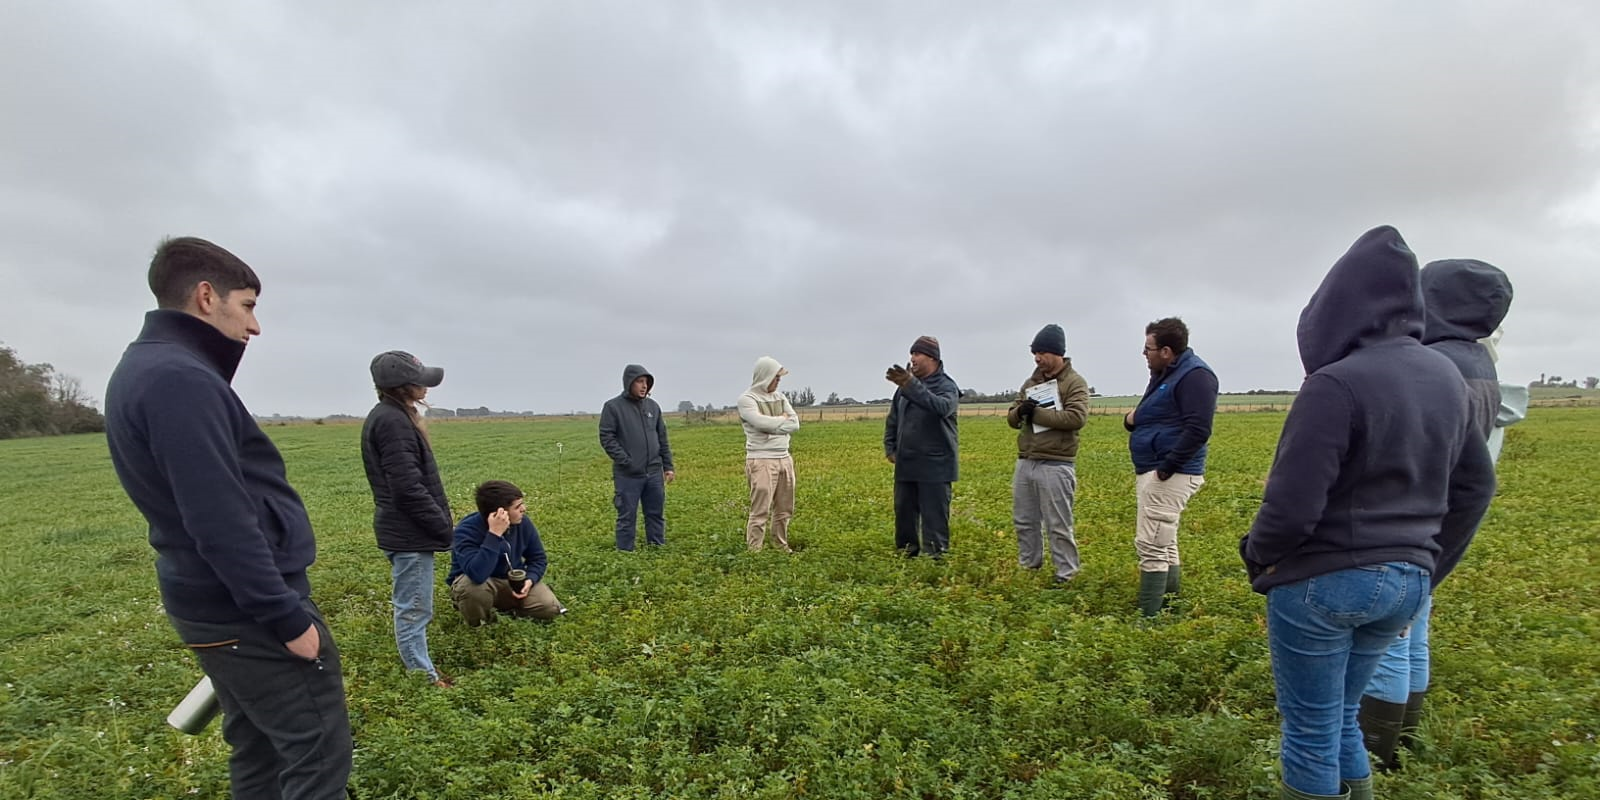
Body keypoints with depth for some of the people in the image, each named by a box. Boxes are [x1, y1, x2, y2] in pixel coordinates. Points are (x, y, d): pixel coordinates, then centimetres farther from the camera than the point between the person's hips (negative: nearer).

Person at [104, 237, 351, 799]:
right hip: (248, 611, -10)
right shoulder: (180, 378, -20)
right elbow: (220, 521, -25)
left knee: (258, 751, 19)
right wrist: (287, 616, -19)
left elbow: (191, 507, 16)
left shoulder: (145, 369, 12)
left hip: (218, 605, 10)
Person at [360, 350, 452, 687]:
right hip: (409, 532, -10)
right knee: (414, 609, 1)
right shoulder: (393, 421, -21)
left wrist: (440, 512, 14)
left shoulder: (390, 416, 11)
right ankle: (422, 678, 12)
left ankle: (420, 668, 31)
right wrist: (442, 524, -14)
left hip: (402, 528, 10)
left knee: (409, 606, 19)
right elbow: (408, 487, -24)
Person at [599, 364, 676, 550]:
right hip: (628, 475, -5)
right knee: (627, 517, 3)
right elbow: (606, 437, -8)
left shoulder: (653, 406, 11)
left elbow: (662, 439, 15)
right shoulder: (613, 407, -4)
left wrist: (668, 466, 11)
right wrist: (625, 461, -17)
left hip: (654, 473, 5)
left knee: (656, 515, 12)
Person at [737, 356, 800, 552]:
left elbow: (795, 424, 4)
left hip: (784, 459, 7)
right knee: (760, 510, -7)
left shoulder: (780, 398, 14)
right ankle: (754, 551, 0)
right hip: (761, 461, -7)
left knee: (784, 509, 13)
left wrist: (771, 425, -10)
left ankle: (781, 547, 25)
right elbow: (761, 422, -20)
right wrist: (783, 419, -3)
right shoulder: (747, 399, -6)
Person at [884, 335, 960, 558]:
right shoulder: (905, 385, 10)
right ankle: (905, 554, 28)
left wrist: (911, 385, -39)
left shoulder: (946, 386, -7)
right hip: (906, 465, 6)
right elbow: (892, 419, 19)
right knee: (904, 512, 14)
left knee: (934, 517, -1)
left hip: (935, 466, -6)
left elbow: (942, 407, -31)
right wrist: (890, 447, 8)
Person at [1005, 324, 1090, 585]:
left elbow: (1076, 417, -20)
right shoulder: (1032, 382, 15)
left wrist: (1036, 412, -16)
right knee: (1024, 521, 14)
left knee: (1058, 526, 1)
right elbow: (1012, 418, 13)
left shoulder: (1075, 382, -4)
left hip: (1056, 466, -7)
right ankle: (1028, 569, 29)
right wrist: (1020, 411, -11)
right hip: (1025, 463, 7)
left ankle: (1066, 576, 13)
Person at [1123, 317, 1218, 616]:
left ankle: (1148, 617, -5)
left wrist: (1167, 467, -23)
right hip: (1152, 472, 11)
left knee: (1151, 547, -10)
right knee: (1165, 545, 17)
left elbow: (1198, 429, -23)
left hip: (1168, 476, -11)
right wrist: (1131, 419, 5)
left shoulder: (1195, 375, -14)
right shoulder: (1163, 375, 18)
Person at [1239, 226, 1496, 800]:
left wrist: (1256, 556, -3)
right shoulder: (1446, 377, 5)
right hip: (1405, 584, 8)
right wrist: (1426, 569, 20)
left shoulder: (1335, 384, -20)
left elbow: (1292, 504, -23)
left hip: (1321, 583, -7)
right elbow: (1474, 488, 14)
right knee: (1342, 719, 24)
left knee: (1311, 732, 9)